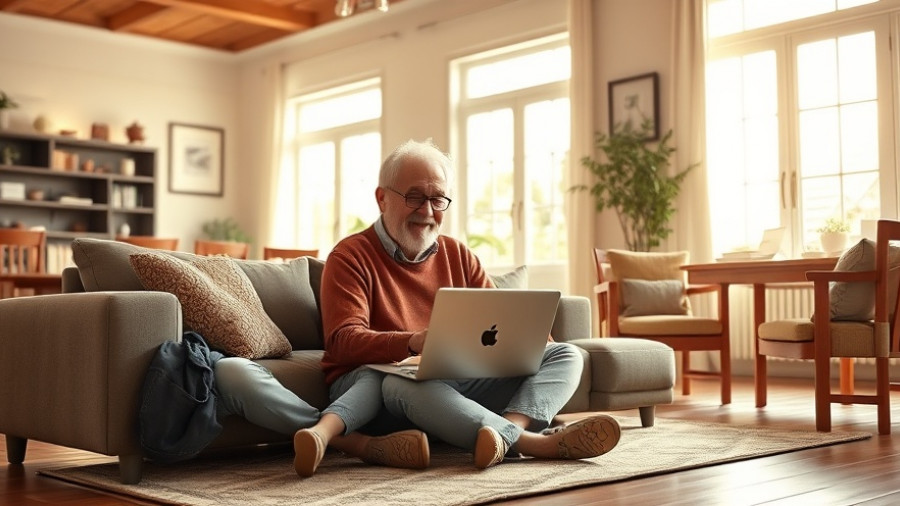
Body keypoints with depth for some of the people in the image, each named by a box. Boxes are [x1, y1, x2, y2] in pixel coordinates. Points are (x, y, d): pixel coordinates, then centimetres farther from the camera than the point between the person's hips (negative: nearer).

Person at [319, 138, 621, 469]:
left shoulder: (458, 255, 20)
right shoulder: (351, 257, 2)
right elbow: (343, 342, -13)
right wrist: (414, 342, -32)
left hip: (460, 383, 6)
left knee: (565, 355, -6)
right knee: (410, 385, -41)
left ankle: (510, 427, -38)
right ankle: (537, 442, -44)